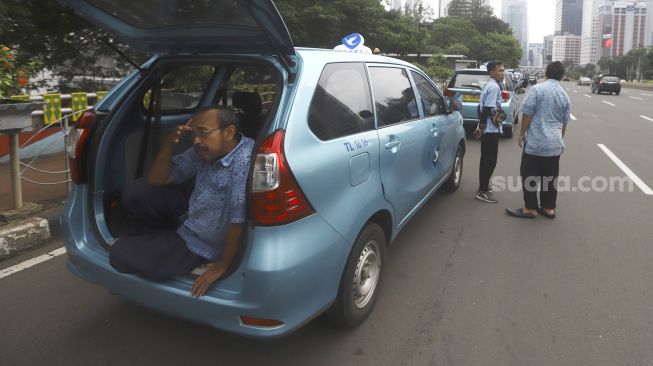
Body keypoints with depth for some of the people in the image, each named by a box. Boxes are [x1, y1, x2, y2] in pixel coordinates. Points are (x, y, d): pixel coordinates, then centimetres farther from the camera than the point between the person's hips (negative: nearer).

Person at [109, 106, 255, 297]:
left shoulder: (245, 160, -36)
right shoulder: (204, 151, -9)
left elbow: (239, 222, -36)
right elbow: (156, 180, -2)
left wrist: (221, 268, -25)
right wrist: (169, 144, -18)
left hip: (199, 245, -7)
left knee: (120, 255, -3)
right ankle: (167, 233, 24)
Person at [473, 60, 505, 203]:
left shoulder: (490, 85, 14)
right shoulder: (494, 87, -17)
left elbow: (482, 107, 17)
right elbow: (487, 109, -22)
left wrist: (481, 127, 18)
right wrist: (481, 128, -19)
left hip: (487, 128, 10)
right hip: (490, 129, -10)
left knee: (486, 159, 17)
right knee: (490, 160, -4)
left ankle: (483, 186, 28)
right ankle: (482, 191, 2)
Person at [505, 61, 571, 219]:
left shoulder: (537, 89, -9)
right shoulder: (565, 96, 7)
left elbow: (527, 113, -11)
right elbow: (565, 122, 16)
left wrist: (522, 134, 2)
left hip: (535, 142, -5)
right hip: (555, 144, 5)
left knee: (530, 176, 4)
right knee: (550, 178, 12)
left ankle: (530, 208, 8)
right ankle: (549, 208, 19)